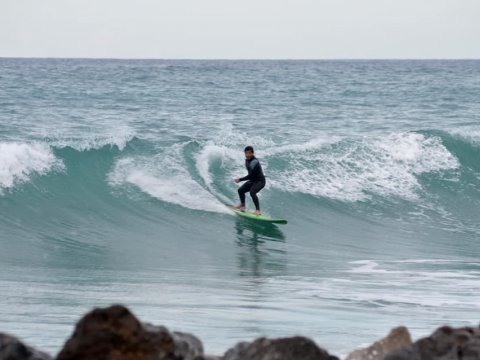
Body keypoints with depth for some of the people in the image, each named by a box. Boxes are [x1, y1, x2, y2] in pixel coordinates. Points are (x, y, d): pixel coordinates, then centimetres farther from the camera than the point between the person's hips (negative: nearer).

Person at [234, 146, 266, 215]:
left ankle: (258, 210, -34)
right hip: (252, 180, 10)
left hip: (260, 181, -10)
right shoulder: (247, 160, 2)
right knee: (240, 190, 16)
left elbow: (250, 176, -28)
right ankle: (242, 205, 41)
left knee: (252, 192, -33)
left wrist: (240, 179, -22)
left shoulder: (254, 162, -27)